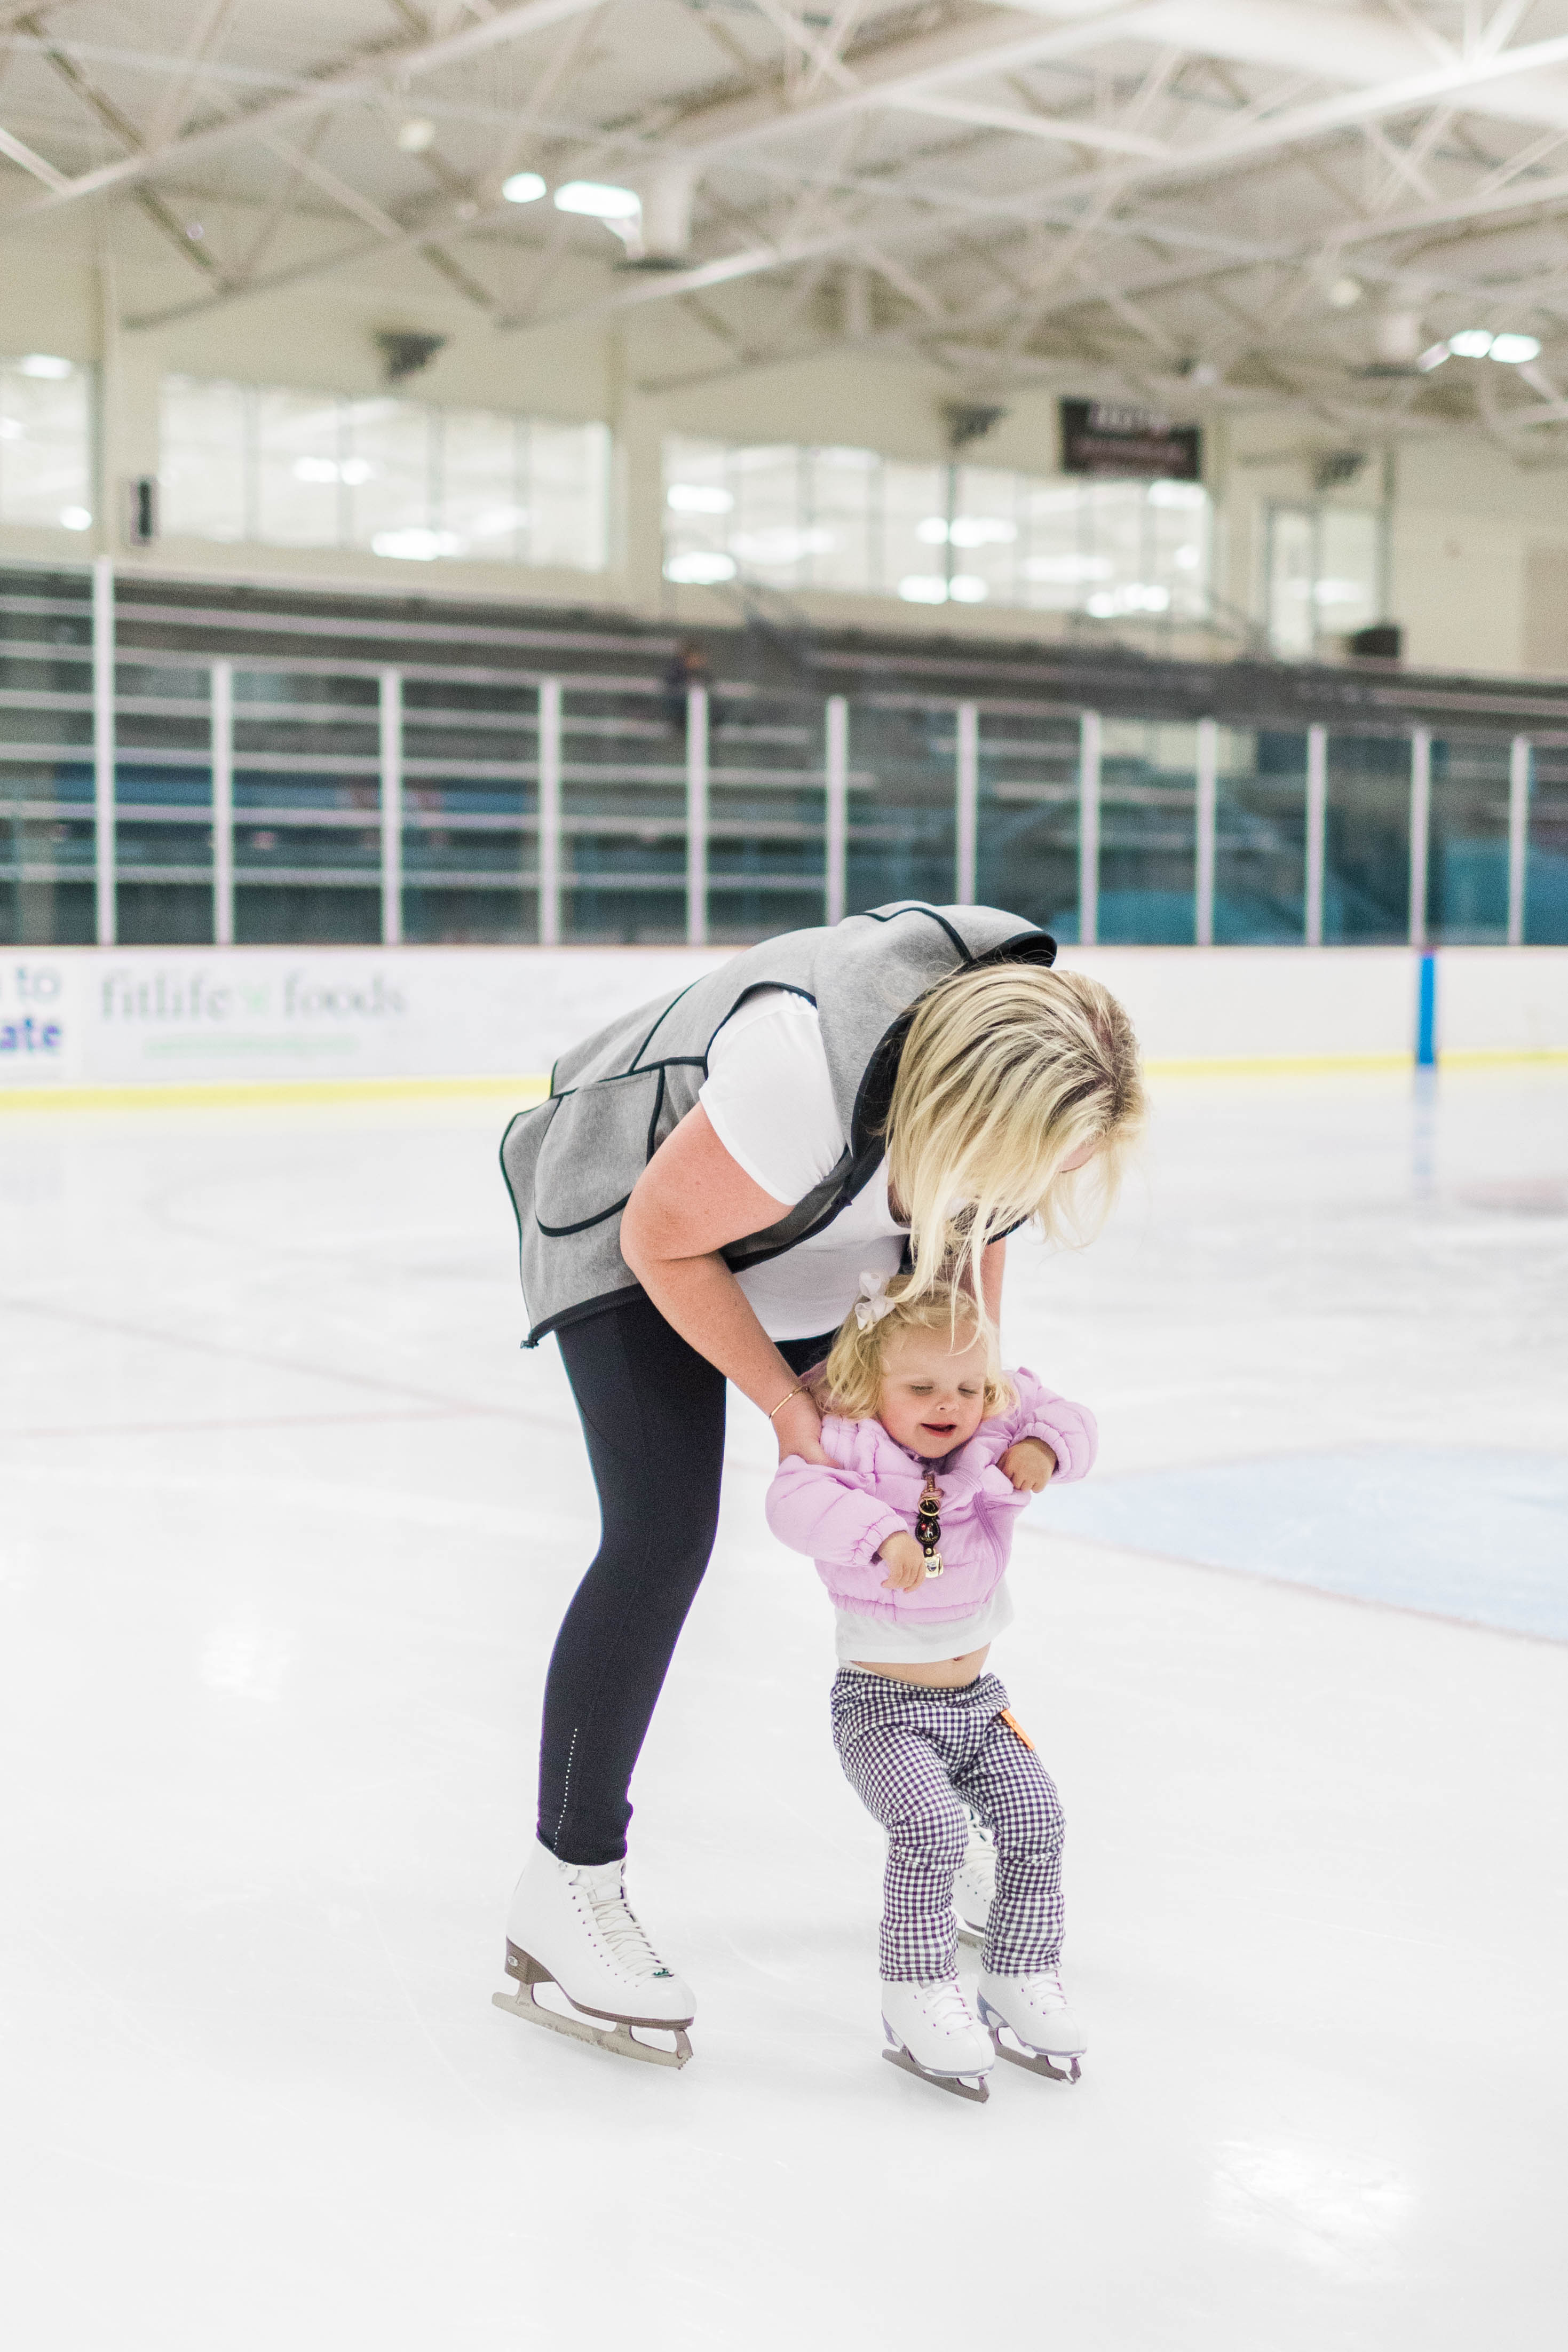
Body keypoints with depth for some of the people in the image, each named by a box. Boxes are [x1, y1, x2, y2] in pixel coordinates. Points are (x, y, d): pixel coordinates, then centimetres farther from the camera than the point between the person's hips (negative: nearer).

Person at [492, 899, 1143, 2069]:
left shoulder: (1024, 1058, -24)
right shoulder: (807, 1082, -45)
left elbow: (970, 1219, 0)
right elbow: (663, 1242, -27)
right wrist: (788, 1403, -18)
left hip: (821, 1225, 7)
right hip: (638, 1205, -7)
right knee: (662, 1536, -18)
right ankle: (564, 1894, -4)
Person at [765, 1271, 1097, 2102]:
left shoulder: (991, 1446, -2)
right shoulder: (851, 1446, -18)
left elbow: (1064, 1419, 6)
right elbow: (795, 1500, -35)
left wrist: (1045, 1447, -18)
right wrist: (882, 1531, -51)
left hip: (978, 1699, 6)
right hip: (883, 1704, -5)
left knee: (1034, 1822, -6)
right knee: (931, 1827, -24)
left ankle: (1021, 1982, 14)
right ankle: (918, 2000, -7)